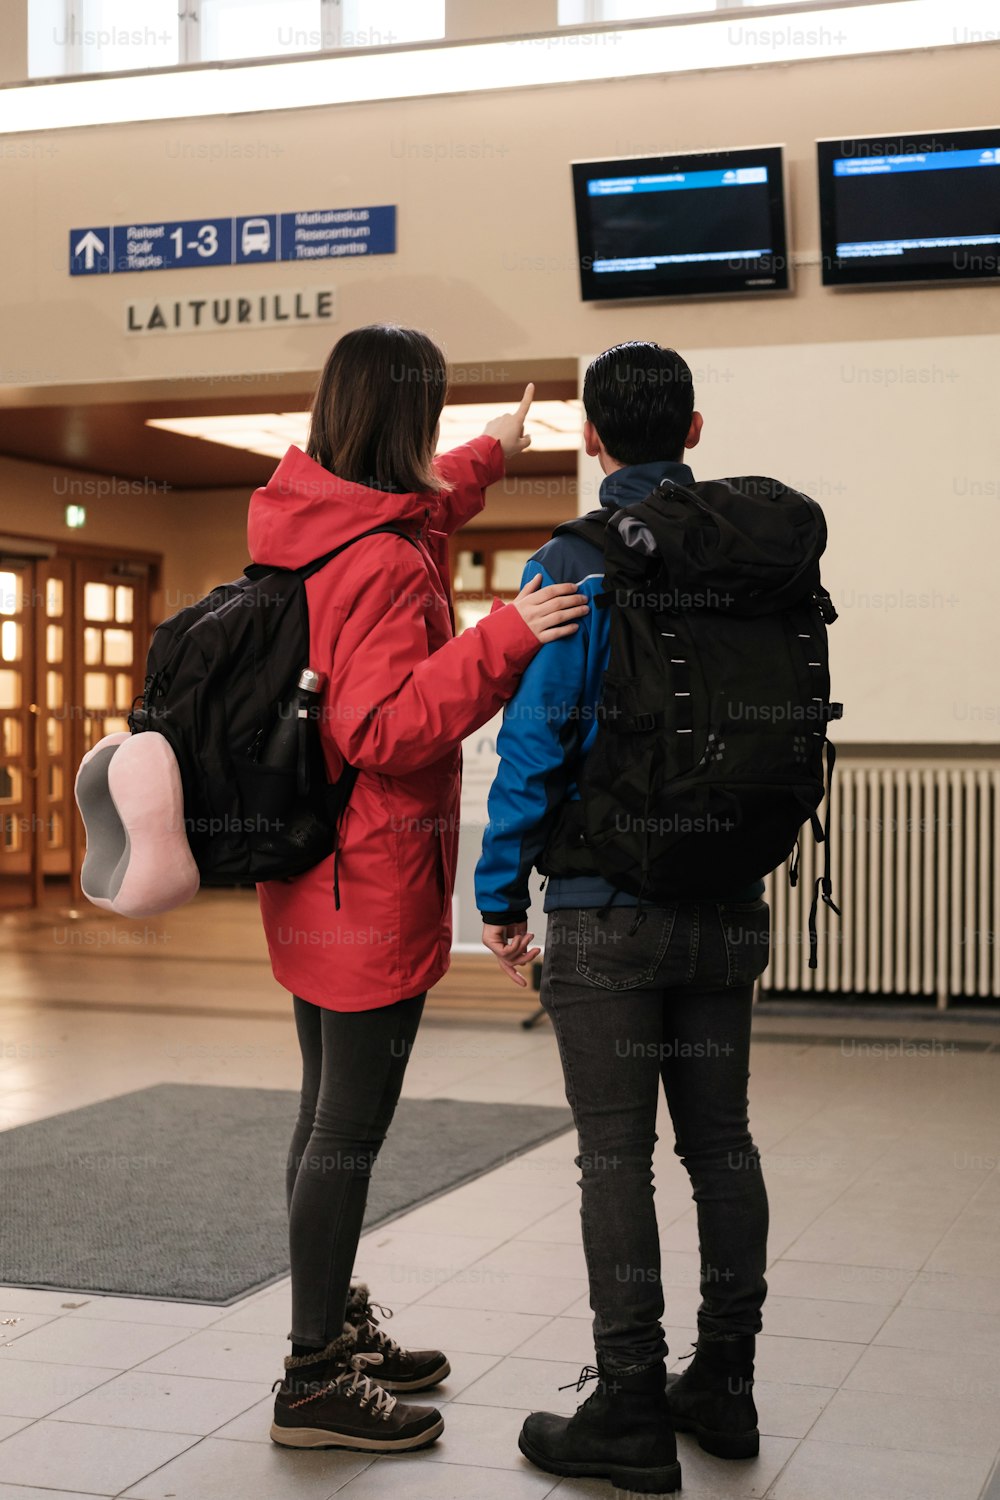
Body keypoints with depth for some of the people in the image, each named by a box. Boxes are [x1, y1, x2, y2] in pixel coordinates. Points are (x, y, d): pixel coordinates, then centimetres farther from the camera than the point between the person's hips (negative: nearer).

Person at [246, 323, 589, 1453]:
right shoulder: (382, 565, -21)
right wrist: (504, 639, -31)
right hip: (374, 883, -10)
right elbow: (382, 727, -27)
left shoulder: (306, 519, 8)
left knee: (329, 1112, 19)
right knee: (350, 1125, -2)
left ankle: (333, 1326, 34)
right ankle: (316, 1381, 8)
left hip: (311, 879, 10)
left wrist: (490, 455, 42)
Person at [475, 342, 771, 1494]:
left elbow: (534, 741, -13)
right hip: (729, 908, 6)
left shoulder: (572, 569, -11)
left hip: (608, 911, -5)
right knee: (720, 1141, 13)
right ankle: (723, 1386, 22)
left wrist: (499, 895, -4)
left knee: (617, 1156, 0)